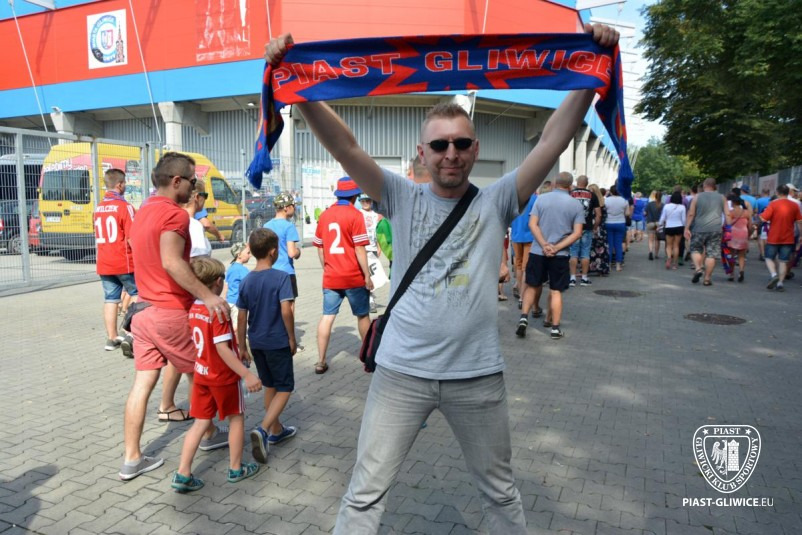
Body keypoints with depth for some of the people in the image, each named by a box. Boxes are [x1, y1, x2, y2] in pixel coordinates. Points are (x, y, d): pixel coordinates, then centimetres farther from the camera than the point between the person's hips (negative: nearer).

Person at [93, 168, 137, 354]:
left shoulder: (98, 208, 10)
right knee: (138, 296, 7)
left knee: (110, 299, 10)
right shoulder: (125, 207, -12)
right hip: (125, 263, -6)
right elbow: (132, 238, -15)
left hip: (104, 264, 6)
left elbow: (100, 236, 16)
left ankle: (112, 338, 16)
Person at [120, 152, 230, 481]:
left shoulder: (143, 212, 13)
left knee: (142, 382, 9)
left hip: (144, 310, 8)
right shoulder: (175, 214, -17)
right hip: (171, 312, -8)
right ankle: (209, 435, 29)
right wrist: (207, 295, -36)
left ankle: (132, 459, 14)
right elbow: (171, 262, -32)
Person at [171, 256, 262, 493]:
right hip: (224, 376, -6)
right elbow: (222, 349, -26)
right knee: (236, 418, 13)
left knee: (201, 422, 14)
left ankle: (182, 474, 11)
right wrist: (247, 375, -26)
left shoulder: (192, 309, 0)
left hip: (201, 374, 6)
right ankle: (236, 469, 25)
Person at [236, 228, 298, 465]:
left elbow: (242, 318, 4)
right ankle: (262, 429, -13)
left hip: (256, 343, 6)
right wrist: (292, 339, -8)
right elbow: (286, 310, -20)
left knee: (270, 386, 20)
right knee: (284, 388, 5)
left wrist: (242, 346, 12)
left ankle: (276, 430, 31)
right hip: (277, 342, -6)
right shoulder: (281, 277, -14)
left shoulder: (246, 281, 2)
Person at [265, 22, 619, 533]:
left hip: (478, 375, 1)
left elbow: (554, 140, -8)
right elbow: (344, 146, -12)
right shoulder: (403, 199, -2)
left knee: (501, 491, 22)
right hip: (401, 372, 0)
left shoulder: (495, 202, -1)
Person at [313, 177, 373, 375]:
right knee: (363, 316, 12)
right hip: (354, 277, -3)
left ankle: (321, 362, 5)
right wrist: (367, 276, -8)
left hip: (331, 277, 4)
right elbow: (359, 248, -13)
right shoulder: (355, 215, -10)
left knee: (327, 316, 6)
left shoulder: (325, 215, 5)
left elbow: (319, 247, 10)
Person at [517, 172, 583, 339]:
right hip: (560, 254, 0)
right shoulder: (577, 204, 0)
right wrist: (557, 248, -12)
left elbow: (532, 224, -7)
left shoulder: (541, 199, 1)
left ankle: (524, 317, 1)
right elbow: (577, 233, -7)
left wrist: (544, 245, -14)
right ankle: (555, 327, 10)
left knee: (532, 286, 15)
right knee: (556, 291, 9)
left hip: (537, 251, 1)